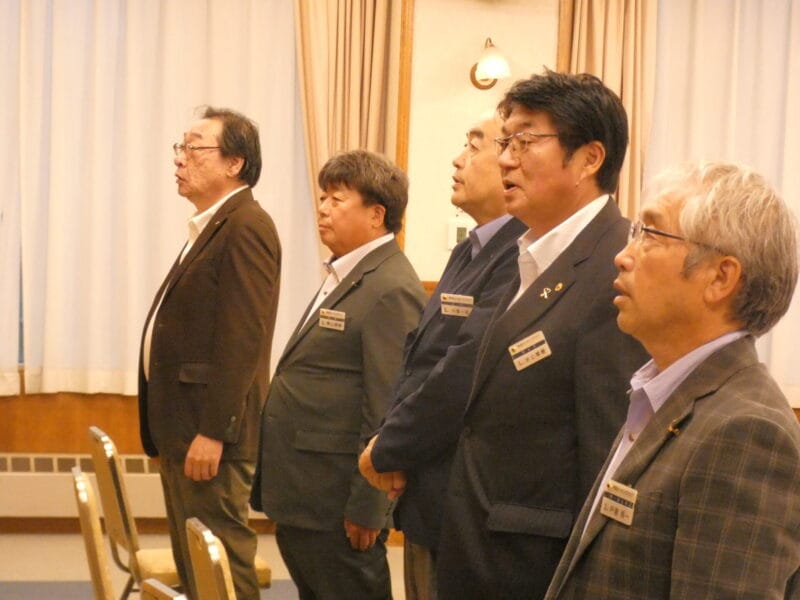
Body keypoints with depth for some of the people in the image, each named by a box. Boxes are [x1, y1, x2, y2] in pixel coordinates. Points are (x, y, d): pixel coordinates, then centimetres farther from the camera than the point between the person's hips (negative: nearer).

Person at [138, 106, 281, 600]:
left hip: (211, 434, -10)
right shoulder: (214, 227, 16)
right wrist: (176, 430, 16)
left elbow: (242, 339, -21)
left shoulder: (246, 228, -14)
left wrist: (212, 432, -22)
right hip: (183, 429, 10)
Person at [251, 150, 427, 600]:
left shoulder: (392, 291, -17)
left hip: (338, 507, -10)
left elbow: (388, 411, -20)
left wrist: (366, 508, -19)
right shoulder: (346, 276, 14)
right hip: (303, 498, 10)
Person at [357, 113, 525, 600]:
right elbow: (420, 360, 15)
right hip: (427, 500, 9)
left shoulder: (522, 257, -21)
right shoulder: (469, 253, 13)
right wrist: (394, 448, -2)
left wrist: (386, 451, -12)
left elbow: (466, 375, -26)